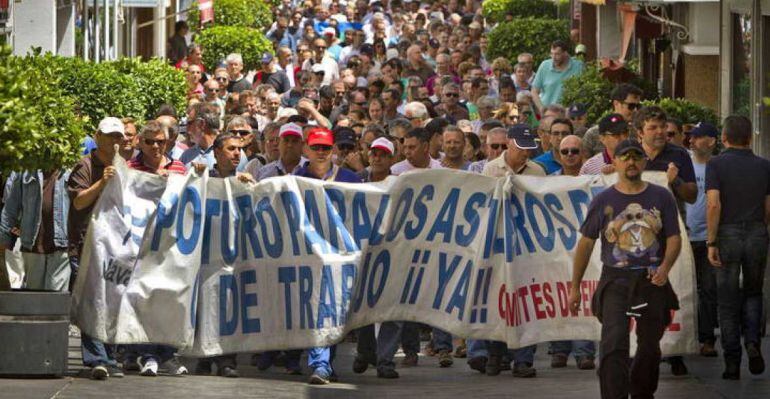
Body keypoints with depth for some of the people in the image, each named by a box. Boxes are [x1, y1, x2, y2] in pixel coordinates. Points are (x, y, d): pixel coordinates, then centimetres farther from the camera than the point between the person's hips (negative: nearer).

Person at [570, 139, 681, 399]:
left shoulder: (661, 197, 6)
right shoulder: (603, 201, 4)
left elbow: (674, 238, 5)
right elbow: (586, 243, 8)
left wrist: (665, 266, -15)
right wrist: (575, 287, 7)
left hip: (652, 281, 2)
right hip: (615, 280, -2)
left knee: (650, 346, 12)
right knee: (614, 343, -17)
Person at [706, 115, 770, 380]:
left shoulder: (716, 164, -6)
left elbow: (714, 204, -15)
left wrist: (711, 242, -12)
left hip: (728, 233, -2)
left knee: (728, 300, 6)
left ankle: (732, 363, 6)